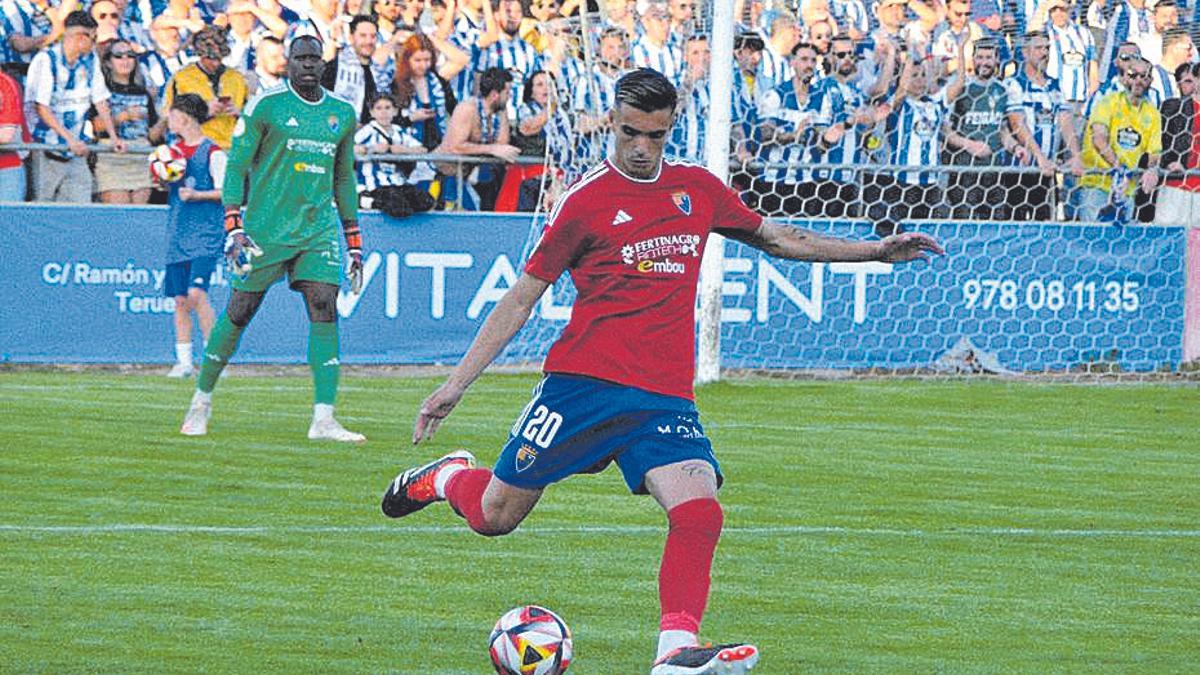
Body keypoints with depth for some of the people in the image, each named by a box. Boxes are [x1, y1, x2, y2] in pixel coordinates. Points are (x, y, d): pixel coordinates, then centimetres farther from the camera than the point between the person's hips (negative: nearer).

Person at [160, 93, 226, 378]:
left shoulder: (212, 152, -8)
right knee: (180, 299, 6)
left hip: (205, 233, -7)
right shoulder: (174, 149, 12)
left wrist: (197, 195, -18)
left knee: (197, 293, -18)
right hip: (178, 235, 7)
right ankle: (183, 361, 12)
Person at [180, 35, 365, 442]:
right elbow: (237, 166, -2)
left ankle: (323, 420, -15)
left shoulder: (342, 114, 13)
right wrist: (233, 229, -12)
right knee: (239, 312, 1)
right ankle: (202, 400, 19)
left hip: (319, 230, 3)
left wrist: (354, 245, 19)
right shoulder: (267, 107, -2)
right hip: (266, 226, -3)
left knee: (325, 311, -11)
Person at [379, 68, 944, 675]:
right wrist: (455, 384, -2)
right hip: (583, 381, -3)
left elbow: (777, 238, 26)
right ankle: (450, 476, 37)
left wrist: (877, 251, 22)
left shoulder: (697, 188, 11)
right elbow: (522, 297, 1)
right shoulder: (586, 200, -3)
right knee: (494, 516, 3)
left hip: (664, 397, 3)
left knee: (699, 511, -22)